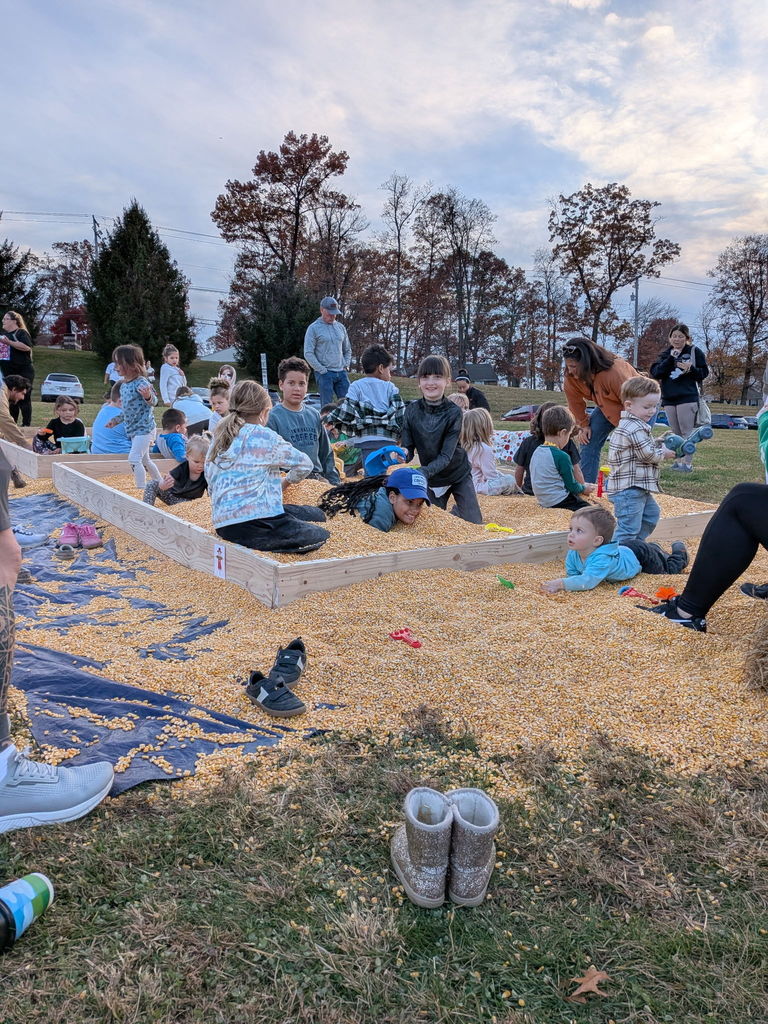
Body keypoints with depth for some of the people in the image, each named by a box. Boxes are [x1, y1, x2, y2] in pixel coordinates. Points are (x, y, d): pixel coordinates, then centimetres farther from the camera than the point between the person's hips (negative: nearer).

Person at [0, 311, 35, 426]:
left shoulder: (21, 333, -7)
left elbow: (27, 347, -23)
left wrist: (9, 342, -25)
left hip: (23, 371, -7)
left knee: (24, 398, -3)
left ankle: (26, 424, 1)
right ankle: (12, 423, 17)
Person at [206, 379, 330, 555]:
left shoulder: (218, 440, 15)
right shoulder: (264, 437, -4)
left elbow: (212, 488, 19)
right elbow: (304, 464, 7)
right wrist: (287, 482, 27)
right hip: (254, 520, -8)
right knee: (320, 535, -2)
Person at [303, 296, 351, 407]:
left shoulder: (340, 327, 15)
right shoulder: (314, 328, -3)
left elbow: (347, 349, 24)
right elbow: (308, 353, -8)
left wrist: (346, 365, 9)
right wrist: (322, 369, -12)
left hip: (341, 373, 5)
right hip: (324, 374, -5)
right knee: (327, 406, -4)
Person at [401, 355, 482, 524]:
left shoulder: (453, 412, -21)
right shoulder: (412, 410, -14)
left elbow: (446, 455, -26)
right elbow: (408, 449, -12)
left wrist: (424, 471, -43)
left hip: (458, 474, -1)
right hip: (432, 480, 2)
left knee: (474, 523, -1)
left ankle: (456, 511, 30)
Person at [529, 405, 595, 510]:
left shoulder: (536, 452, 8)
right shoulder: (561, 456, -16)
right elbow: (572, 486, -8)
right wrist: (584, 488, 13)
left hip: (544, 501, 9)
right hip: (559, 501, -9)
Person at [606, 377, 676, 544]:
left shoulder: (631, 424, 15)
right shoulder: (635, 428, -19)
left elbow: (646, 446, 26)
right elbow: (648, 454, -18)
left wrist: (660, 442, 9)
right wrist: (664, 453, 0)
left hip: (637, 487, 12)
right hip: (629, 488, -12)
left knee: (651, 514, 26)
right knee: (628, 528, -10)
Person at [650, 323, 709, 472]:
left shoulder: (695, 351, 2)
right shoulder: (666, 353, 11)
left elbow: (704, 373, 1)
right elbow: (655, 372, -3)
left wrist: (690, 369, -17)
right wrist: (670, 359, -14)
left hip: (688, 398, -4)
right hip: (669, 399, 5)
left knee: (687, 431, -5)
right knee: (675, 432, 9)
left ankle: (687, 462, -4)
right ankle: (678, 461, 15)